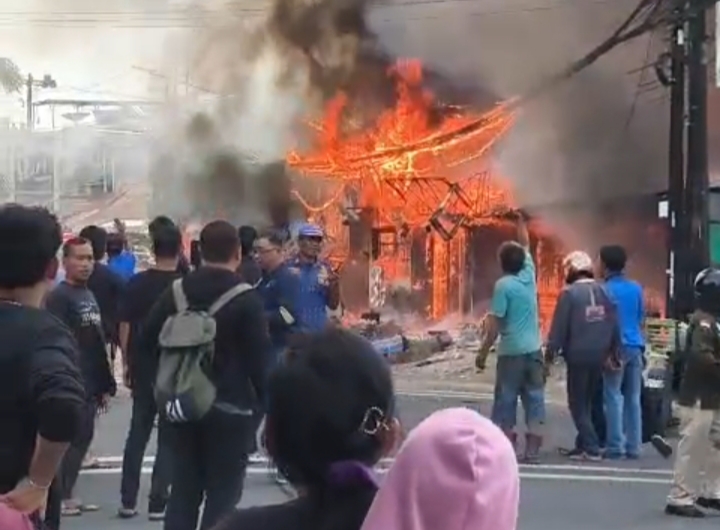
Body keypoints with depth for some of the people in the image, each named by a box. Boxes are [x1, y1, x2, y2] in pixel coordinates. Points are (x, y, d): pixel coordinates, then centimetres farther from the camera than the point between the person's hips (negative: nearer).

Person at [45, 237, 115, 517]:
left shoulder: (89, 295, 15)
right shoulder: (58, 297, -11)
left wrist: (104, 385, 17)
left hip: (90, 384, 8)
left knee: (82, 438, 12)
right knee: (71, 439, -4)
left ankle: (67, 494, 22)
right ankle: (58, 497, 5)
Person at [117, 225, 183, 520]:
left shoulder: (136, 283, -1)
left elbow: (124, 325, 1)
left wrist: (127, 363, 9)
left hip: (142, 368, 3)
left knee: (137, 433, 12)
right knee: (169, 437, 5)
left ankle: (128, 501, 14)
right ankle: (157, 503, 4)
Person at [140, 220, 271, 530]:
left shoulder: (176, 293, 3)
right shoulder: (246, 299, -12)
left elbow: (147, 341, 6)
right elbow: (260, 357, -14)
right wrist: (265, 399, -2)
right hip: (230, 409, -5)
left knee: (183, 491, 13)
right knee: (222, 495, 3)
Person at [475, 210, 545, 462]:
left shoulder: (503, 285, -11)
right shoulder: (529, 275, 5)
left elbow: (494, 325, -13)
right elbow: (525, 245, 24)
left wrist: (482, 353, -7)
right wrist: (520, 221, 37)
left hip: (511, 352, -5)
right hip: (533, 350, 5)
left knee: (506, 401, 1)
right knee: (534, 400, 5)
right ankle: (532, 450, 5)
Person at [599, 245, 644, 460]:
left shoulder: (606, 290, -7)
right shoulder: (636, 288, 9)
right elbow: (642, 318, 16)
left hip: (616, 348, -5)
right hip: (635, 347, 5)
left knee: (613, 398, -3)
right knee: (633, 398, 7)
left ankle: (616, 446, -6)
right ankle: (633, 447, 8)